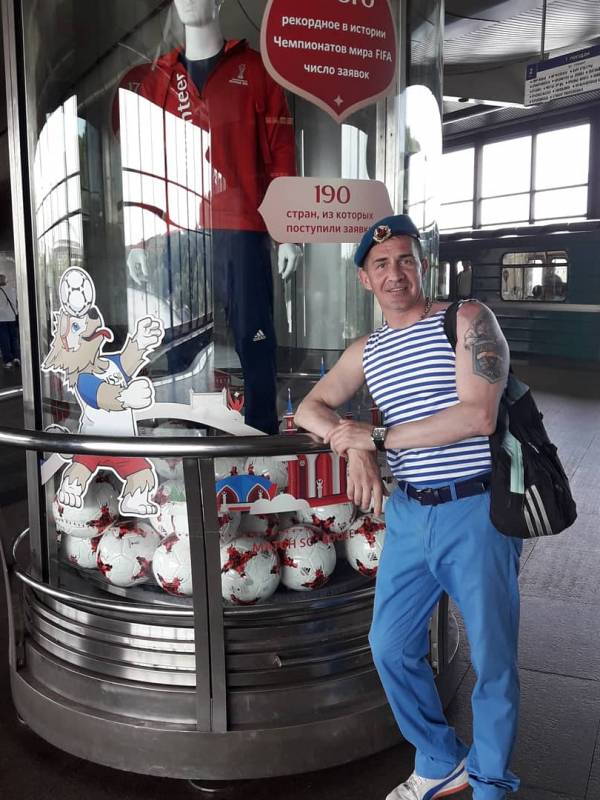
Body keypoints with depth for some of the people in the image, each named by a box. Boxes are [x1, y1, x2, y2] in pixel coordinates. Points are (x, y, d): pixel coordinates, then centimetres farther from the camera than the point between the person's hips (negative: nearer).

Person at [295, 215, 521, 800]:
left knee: (493, 660, 7)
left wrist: (375, 437, -16)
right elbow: (310, 409, 10)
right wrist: (354, 449, -12)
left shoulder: (466, 320, -6)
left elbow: (478, 416, -18)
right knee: (390, 647, 12)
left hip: (475, 511, -5)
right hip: (407, 515, 6)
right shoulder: (365, 351, 11)